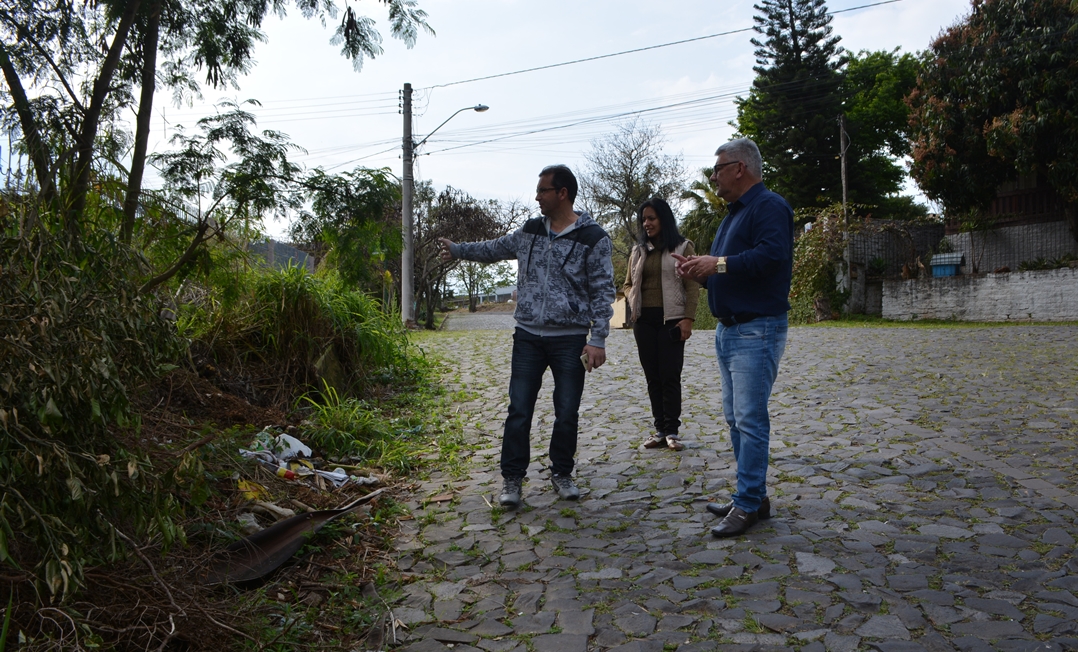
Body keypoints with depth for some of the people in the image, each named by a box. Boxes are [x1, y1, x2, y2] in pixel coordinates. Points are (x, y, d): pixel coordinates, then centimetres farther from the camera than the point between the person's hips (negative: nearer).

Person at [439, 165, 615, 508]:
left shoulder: (593, 238, -5)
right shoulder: (529, 231, 9)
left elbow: (603, 292, -6)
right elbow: (494, 249, 27)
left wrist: (598, 340, -12)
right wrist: (457, 249, 32)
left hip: (570, 339, -3)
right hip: (528, 336, 3)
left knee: (567, 413, 5)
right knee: (519, 410, 1)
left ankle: (561, 474, 25)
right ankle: (512, 479, 13)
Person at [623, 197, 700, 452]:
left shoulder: (683, 247, 1)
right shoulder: (639, 250, 15)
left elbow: (692, 287, -4)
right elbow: (628, 283, 20)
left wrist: (688, 319, -12)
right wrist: (633, 306, 1)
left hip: (670, 319, -5)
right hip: (644, 319, 5)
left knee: (670, 376, -4)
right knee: (652, 376, 7)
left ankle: (672, 431, 2)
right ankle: (660, 429, 13)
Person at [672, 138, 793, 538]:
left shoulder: (769, 206, -9)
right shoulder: (734, 213, 21)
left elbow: (772, 255, -26)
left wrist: (719, 264, -23)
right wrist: (700, 270, 5)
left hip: (757, 331, -10)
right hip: (727, 330, 10)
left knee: (749, 419, -9)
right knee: (736, 417, 12)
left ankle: (748, 504, -2)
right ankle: (752, 496, 22)